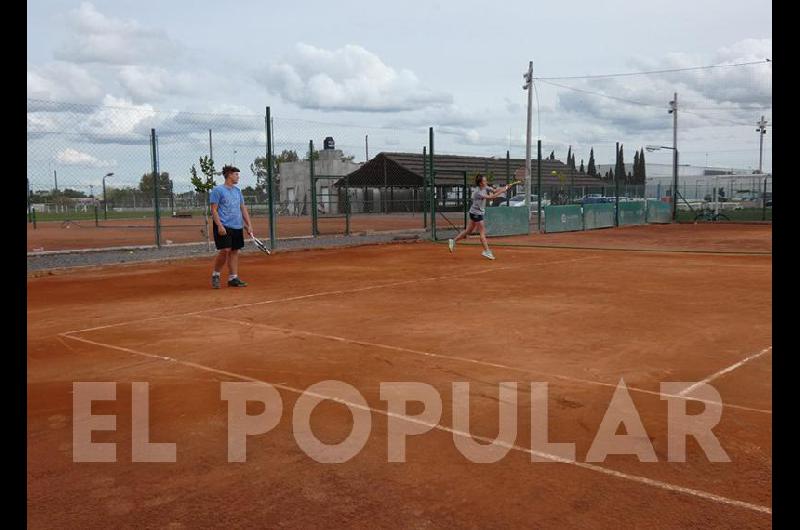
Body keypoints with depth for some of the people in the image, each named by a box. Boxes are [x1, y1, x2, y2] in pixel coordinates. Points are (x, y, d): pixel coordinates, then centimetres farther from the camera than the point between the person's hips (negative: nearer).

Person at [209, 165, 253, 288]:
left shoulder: (237, 191, 16)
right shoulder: (218, 190, -4)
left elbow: (243, 209, 18)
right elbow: (214, 210, -8)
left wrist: (249, 225, 10)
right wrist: (219, 225, -18)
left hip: (237, 227, 7)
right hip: (224, 227, -7)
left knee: (235, 251, 5)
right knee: (225, 250, -13)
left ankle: (233, 278, 11)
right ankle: (215, 275, 5)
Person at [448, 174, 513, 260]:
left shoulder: (485, 188, 1)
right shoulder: (478, 192, -24)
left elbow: (494, 191, -6)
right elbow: (490, 197, -31)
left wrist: (504, 188, -20)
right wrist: (502, 191, -30)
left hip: (479, 213, 9)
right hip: (476, 213, -9)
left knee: (468, 231, 15)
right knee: (483, 232, -6)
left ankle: (453, 241, 23)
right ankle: (487, 251, -3)